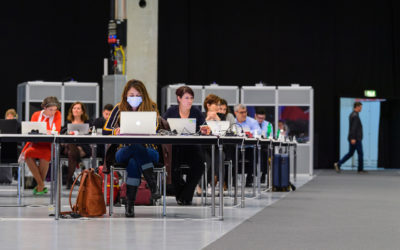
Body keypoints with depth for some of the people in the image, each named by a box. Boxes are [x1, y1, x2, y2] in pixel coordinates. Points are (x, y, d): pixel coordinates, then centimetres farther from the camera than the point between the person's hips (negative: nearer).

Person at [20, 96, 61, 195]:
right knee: (28, 153, -31)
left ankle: (40, 185, -15)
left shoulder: (57, 114, 5)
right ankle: (41, 185, -22)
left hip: (49, 146, -2)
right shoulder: (36, 115, 8)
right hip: (36, 145, 2)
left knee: (45, 155, -36)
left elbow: (57, 130, -8)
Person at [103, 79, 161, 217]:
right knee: (136, 147, -37)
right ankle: (152, 184, -42)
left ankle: (130, 203, -34)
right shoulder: (119, 108, 5)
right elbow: (105, 130, -3)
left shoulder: (151, 108, 1)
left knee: (134, 161, -37)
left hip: (148, 151, 0)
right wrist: (117, 131, -27)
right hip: (124, 152, 0)